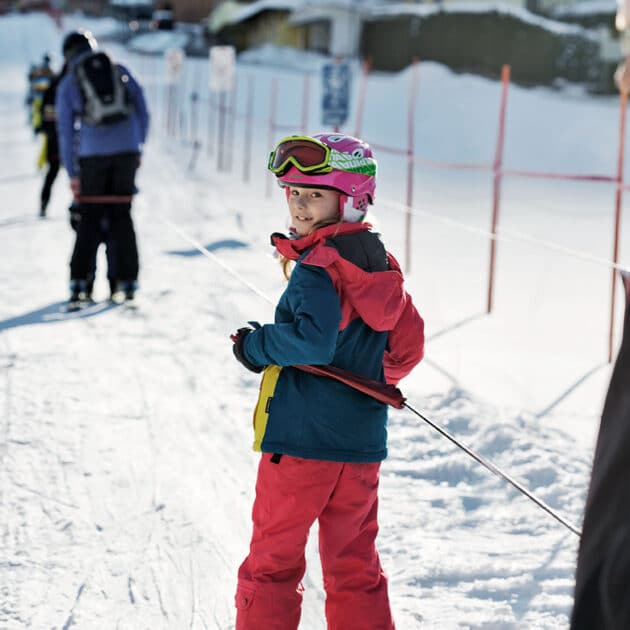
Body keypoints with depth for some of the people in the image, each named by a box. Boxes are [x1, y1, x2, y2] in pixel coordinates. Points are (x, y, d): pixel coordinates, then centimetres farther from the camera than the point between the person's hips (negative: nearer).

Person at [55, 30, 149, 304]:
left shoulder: (68, 84, 7)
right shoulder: (120, 71, 11)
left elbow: (65, 131, 6)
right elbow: (142, 111, 9)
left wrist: (72, 173, 8)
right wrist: (138, 148, 18)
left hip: (93, 153, -1)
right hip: (126, 150, 1)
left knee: (90, 219, 6)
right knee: (121, 215, 8)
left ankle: (80, 282, 1)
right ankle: (127, 281, 6)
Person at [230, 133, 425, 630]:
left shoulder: (317, 267, -15)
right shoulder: (380, 263, 9)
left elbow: (314, 340, -28)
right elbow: (409, 345, 15)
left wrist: (256, 346, -13)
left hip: (301, 439, -7)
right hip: (363, 443, 7)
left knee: (273, 561, 4)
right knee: (354, 565, 15)